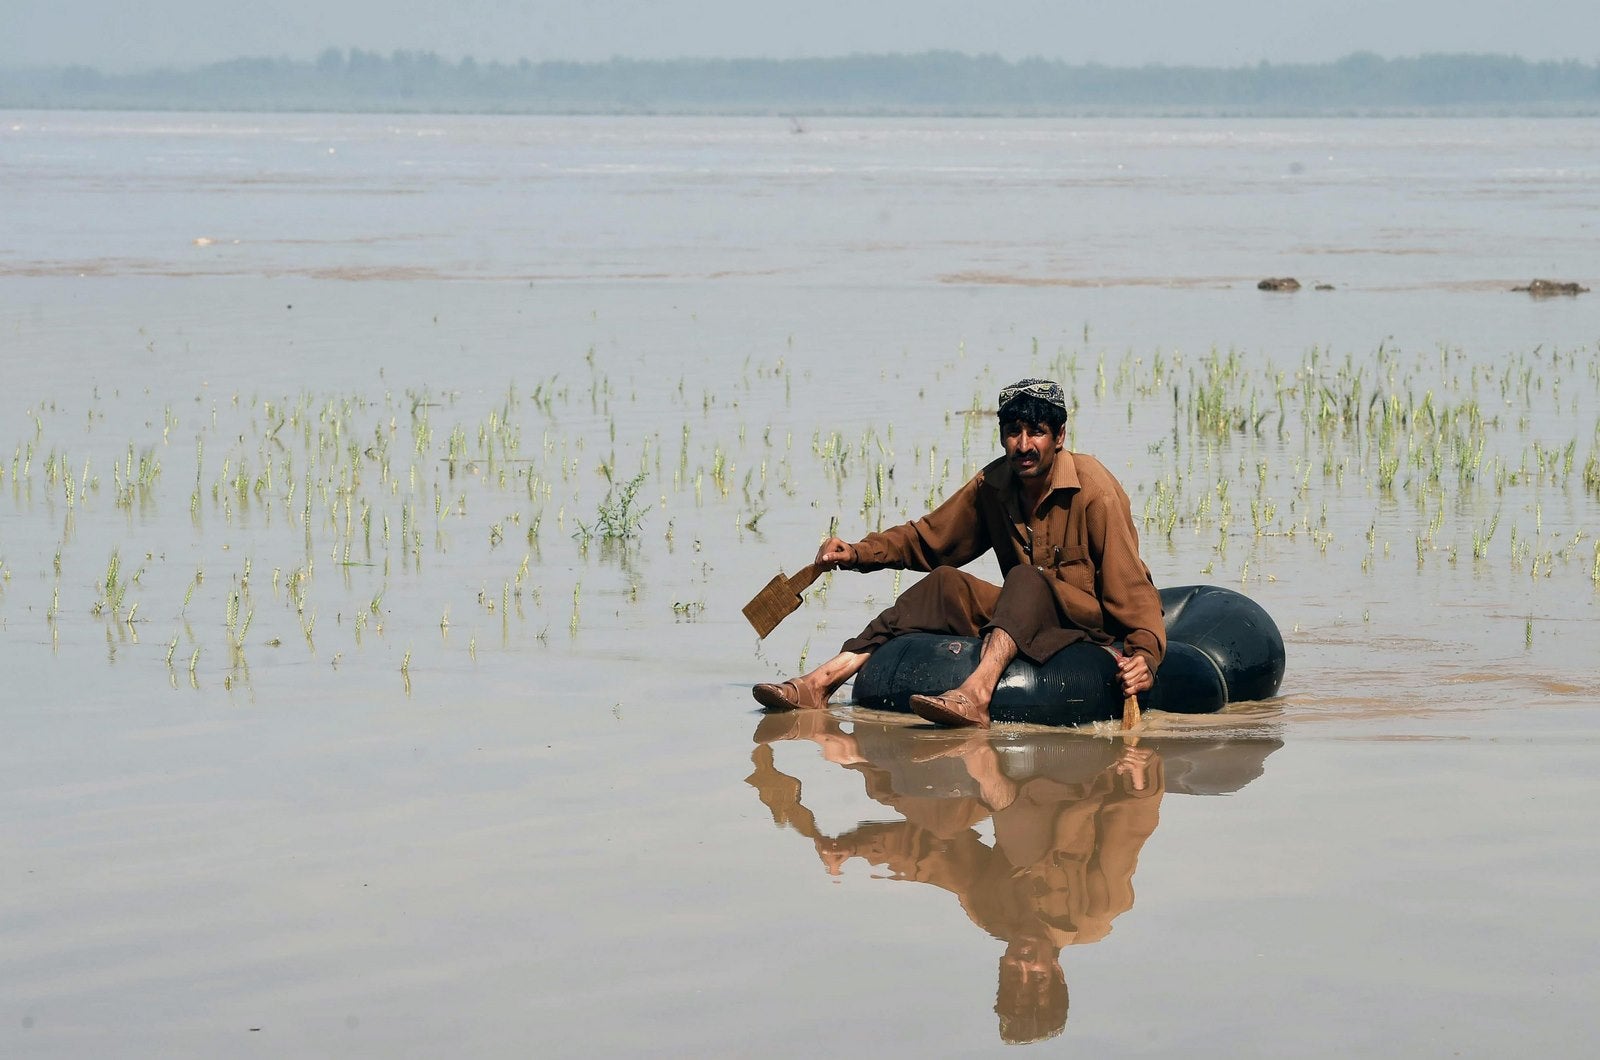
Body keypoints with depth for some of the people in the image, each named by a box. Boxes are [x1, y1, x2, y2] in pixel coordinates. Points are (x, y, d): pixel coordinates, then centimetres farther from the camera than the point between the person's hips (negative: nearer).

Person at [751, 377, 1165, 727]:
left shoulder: (1094, 488, -15)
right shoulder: (993, 484, 3)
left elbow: (1131, 582, -21)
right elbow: (927, 538, 14)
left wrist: (1145, 651, -37)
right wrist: (858, 554, -2)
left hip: (1092, 623, -6)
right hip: (1028, 617, 6)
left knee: (1025, 580, -32)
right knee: (945, 583, -14)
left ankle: (975, 694, -54)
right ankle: (821, 682, -23)